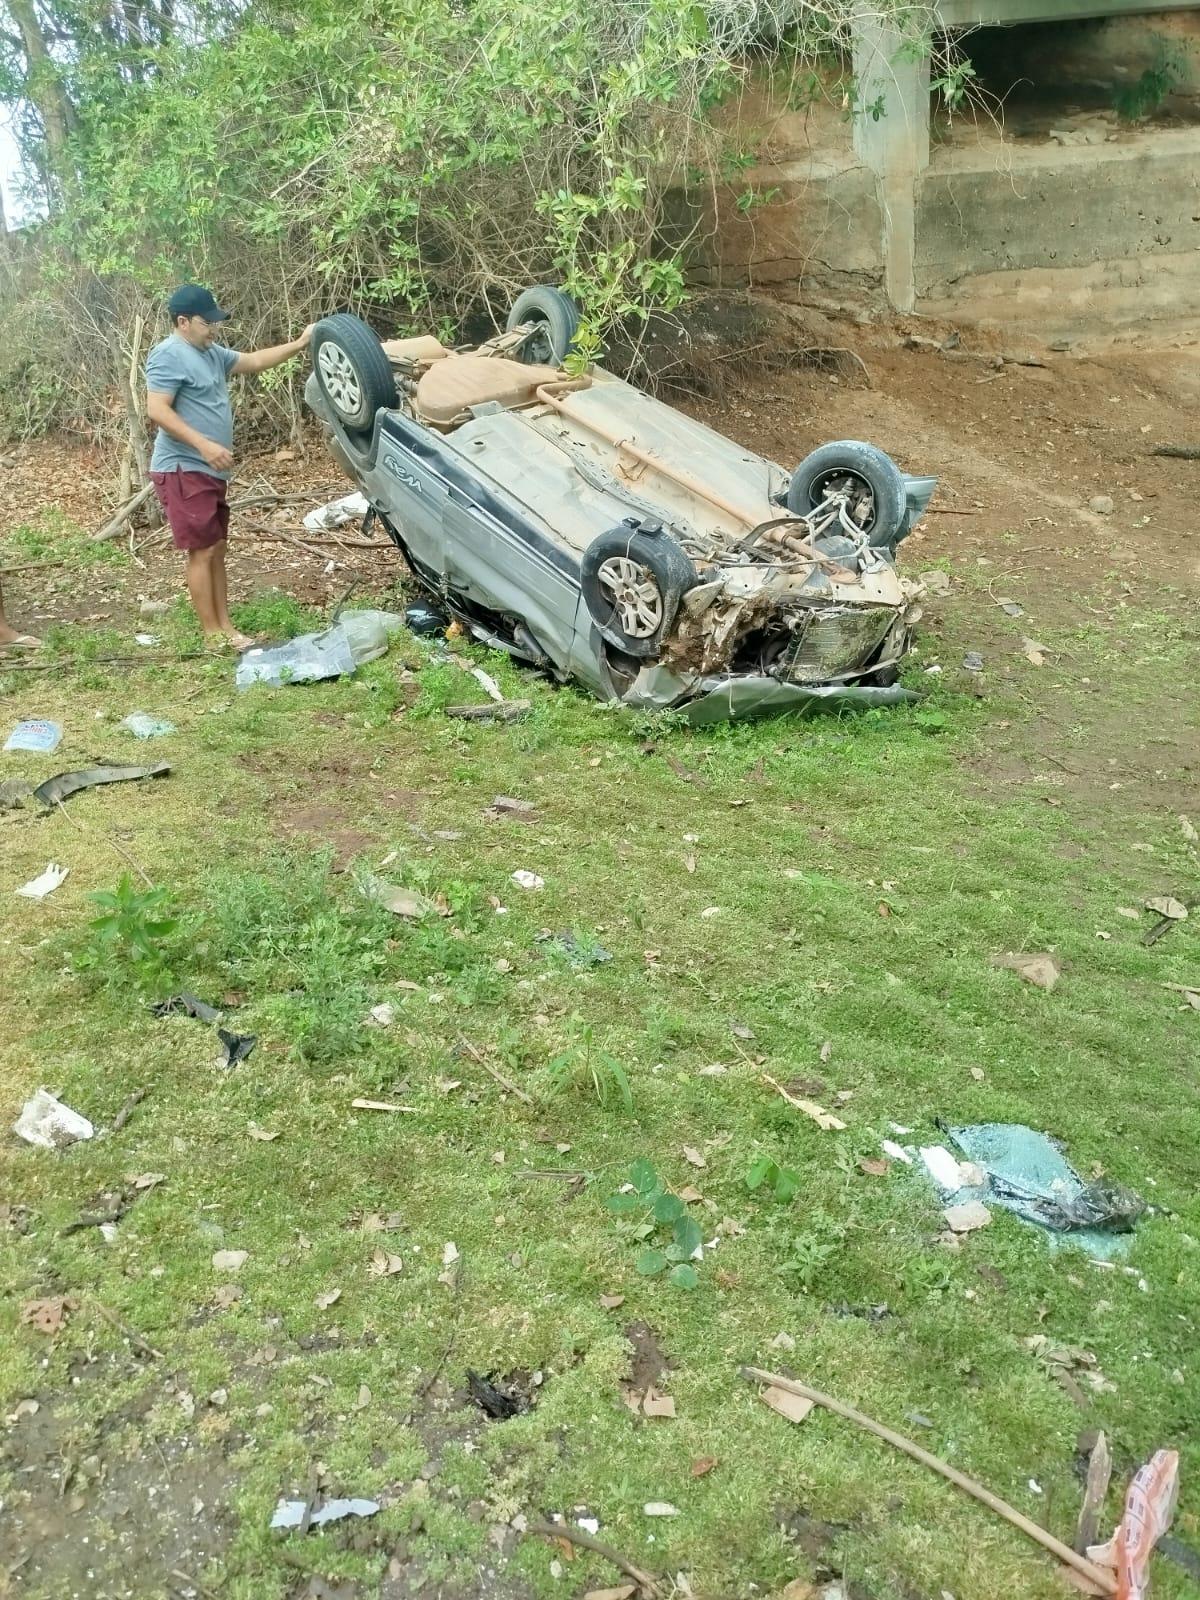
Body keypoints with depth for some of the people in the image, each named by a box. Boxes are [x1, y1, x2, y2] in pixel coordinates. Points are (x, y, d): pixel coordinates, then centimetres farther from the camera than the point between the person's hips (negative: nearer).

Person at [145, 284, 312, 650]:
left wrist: (299, 344, 11)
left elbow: (255, 361, 21)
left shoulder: (211, 353, 15)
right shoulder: (169, 355, -14)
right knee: (201, 552, -7)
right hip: (184, 471, -10)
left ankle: (225, 626, 19)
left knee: (216, 550, 12)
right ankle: (212, 634, -1)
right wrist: (204, 444, -29)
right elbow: (157, 411, -23)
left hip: (208, 471, 10)